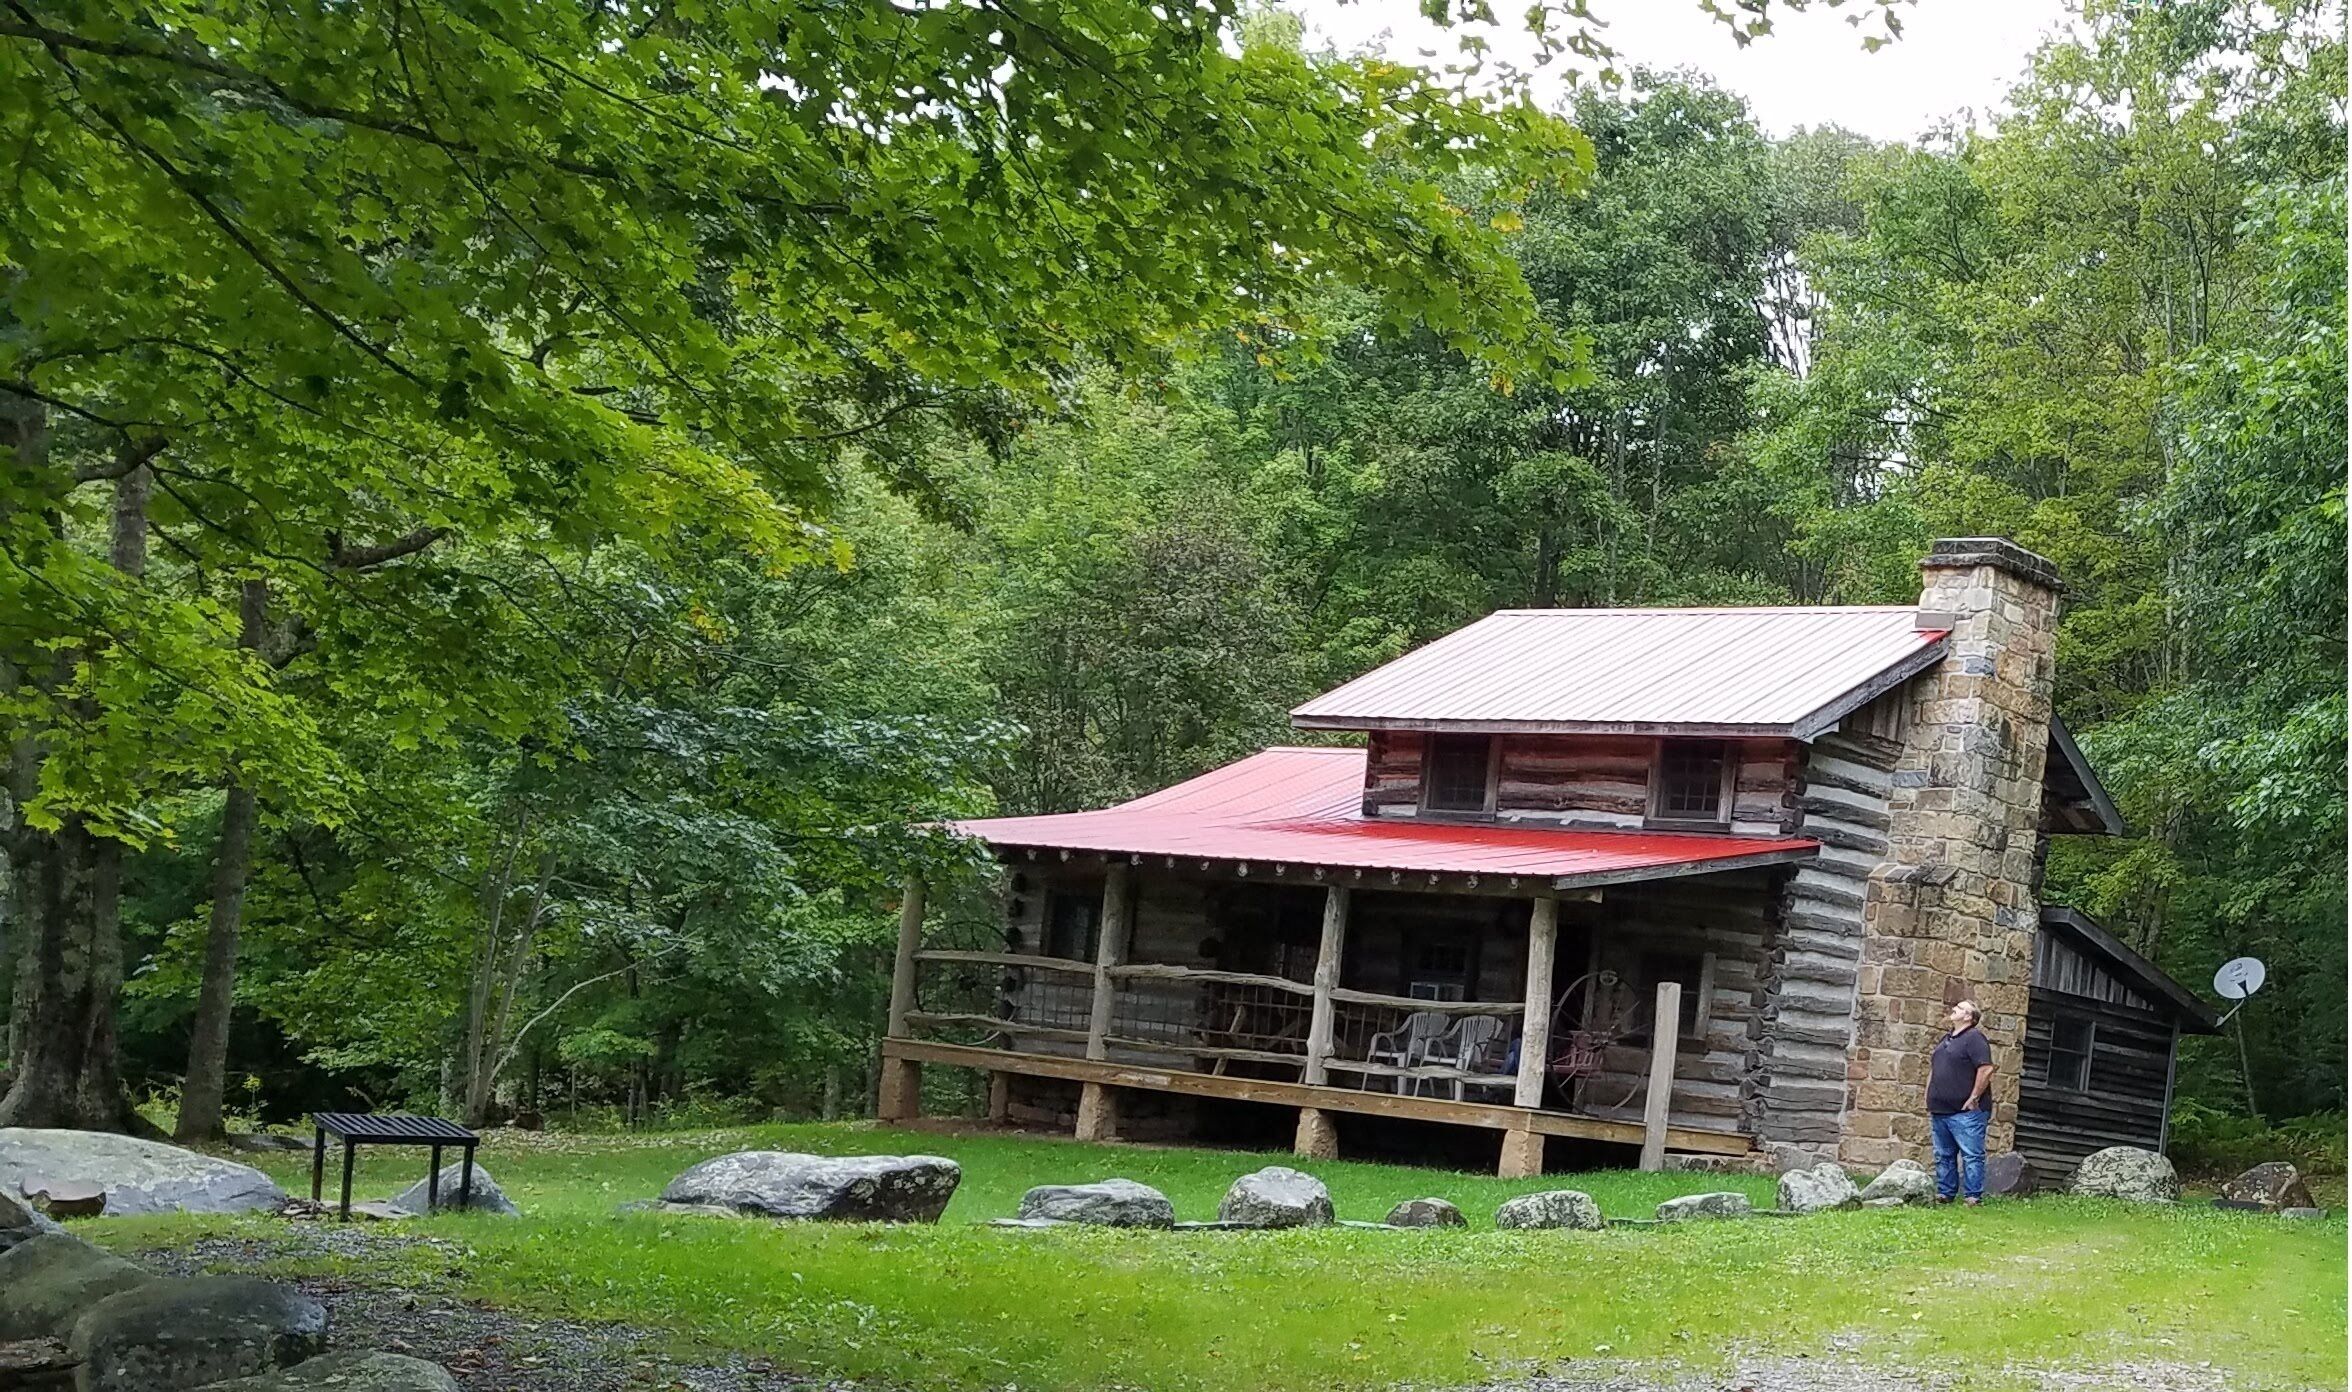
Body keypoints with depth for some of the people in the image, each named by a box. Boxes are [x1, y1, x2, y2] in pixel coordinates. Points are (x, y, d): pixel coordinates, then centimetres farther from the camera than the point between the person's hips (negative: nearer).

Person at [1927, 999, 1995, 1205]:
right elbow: (1933, 1071, 25)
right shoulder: (1945, 1040, 19)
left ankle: (1974, 1197, -5)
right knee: (1944, 1156, 12)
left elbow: (1986, 1070, -18)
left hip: (1966, 1112, -9)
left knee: (1971, 1155, -6)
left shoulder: (1974, 1038, -9)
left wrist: (1973, 1099, -16)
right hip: (1940, 1111, 9)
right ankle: (1944, 1194, 19)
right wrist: (1930, 1103, 19)